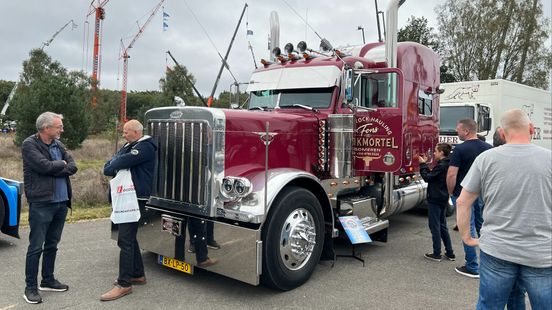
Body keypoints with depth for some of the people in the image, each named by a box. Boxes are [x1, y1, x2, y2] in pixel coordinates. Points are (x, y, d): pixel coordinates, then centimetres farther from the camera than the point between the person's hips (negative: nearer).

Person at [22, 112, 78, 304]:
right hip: (41, 203, -6)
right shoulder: (29, 145, -7)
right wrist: (61, 164, -4)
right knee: (36, 247, 0)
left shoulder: (57, 144, 10)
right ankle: (30, 287, 12)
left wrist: (54, 170, -13)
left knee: (52, 245, 16)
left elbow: (73, 167, 2)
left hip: (61, 202, 6)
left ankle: (48, 280, 29)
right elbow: (44, 166, -21)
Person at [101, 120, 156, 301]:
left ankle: (124, 284, -5)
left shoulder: (145, 147, -13)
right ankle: (137, 274, 28)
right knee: (129, 237, 16)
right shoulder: (129, 146, 19)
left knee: (125, 240, -11)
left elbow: (123, 161, -22)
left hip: (135, 198, -10)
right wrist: (112, 167, -10)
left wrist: (110, 169, -3)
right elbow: (114, 160, 12)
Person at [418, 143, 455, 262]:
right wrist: (426, 164, 10)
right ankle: (450, 253, 22)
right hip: (443, 199, 10)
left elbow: (427, 177, -17)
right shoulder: (446, 165, 10)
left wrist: (423, 164, -8)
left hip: (435, 200, -10)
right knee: (442, 226, 17)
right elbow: (433, 175, 13)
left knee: (435, 226, 0)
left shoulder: (441, 166, -19)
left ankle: (436, 254, 8)